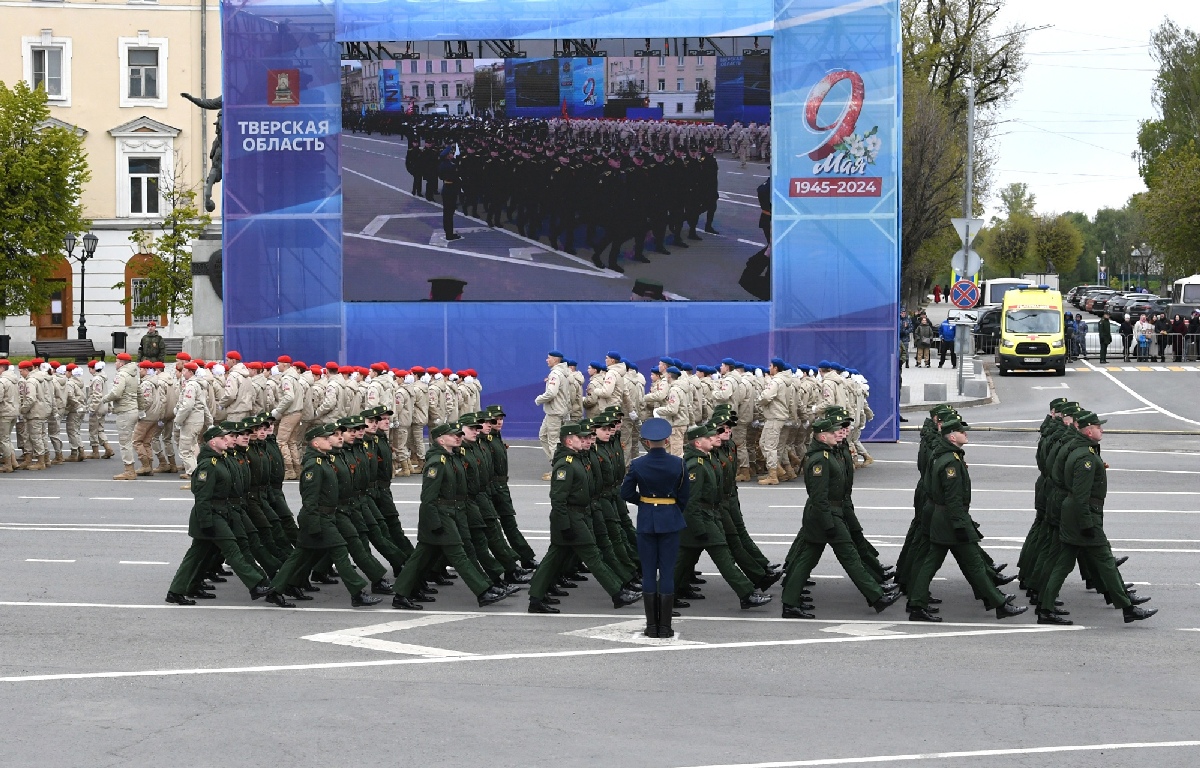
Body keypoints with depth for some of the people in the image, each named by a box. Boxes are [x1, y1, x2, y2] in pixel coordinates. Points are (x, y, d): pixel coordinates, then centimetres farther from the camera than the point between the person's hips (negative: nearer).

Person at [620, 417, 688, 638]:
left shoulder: (637, 465, -8)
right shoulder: (678, 464, -7)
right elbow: (684, 496, 0)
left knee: (648, 572, 7)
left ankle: (652, 626, 7)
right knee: (667, 572, 3)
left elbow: (626, 493, 0)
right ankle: (665, 626, 3)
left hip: (646, 521, 0)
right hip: (670, 520, 0)